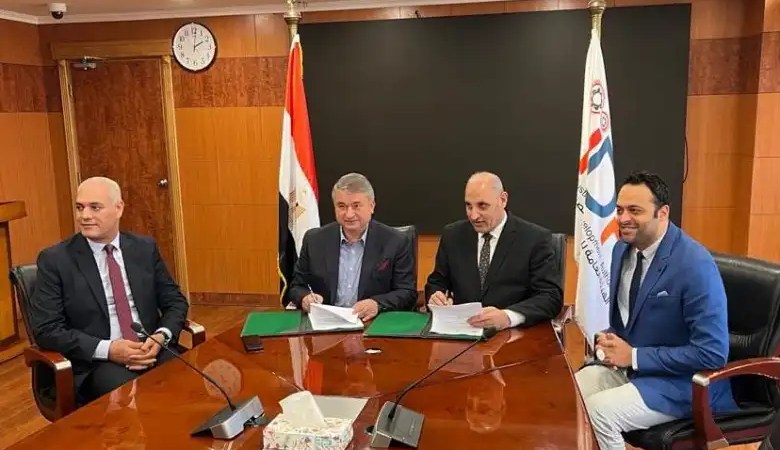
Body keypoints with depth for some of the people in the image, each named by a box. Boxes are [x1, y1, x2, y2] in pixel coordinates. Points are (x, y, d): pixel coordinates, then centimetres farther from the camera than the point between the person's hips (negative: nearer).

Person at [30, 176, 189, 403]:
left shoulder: (145, 248, 8)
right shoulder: (55, 259, 0)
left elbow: (175, 302, 11)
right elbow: (46, 329, -5)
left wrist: (161, 337, -10)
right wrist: (108, 350, -17)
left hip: (152, 350, 3)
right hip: (96, 363, -3)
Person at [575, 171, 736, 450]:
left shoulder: (695, 265, -22)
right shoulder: (621, 248, 1)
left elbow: (712, 354, -23)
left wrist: (635, 356, -21)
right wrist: (607, 338, -5)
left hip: (680, 381, -6)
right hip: (624, 362, 7)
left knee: (596, 412, -26)